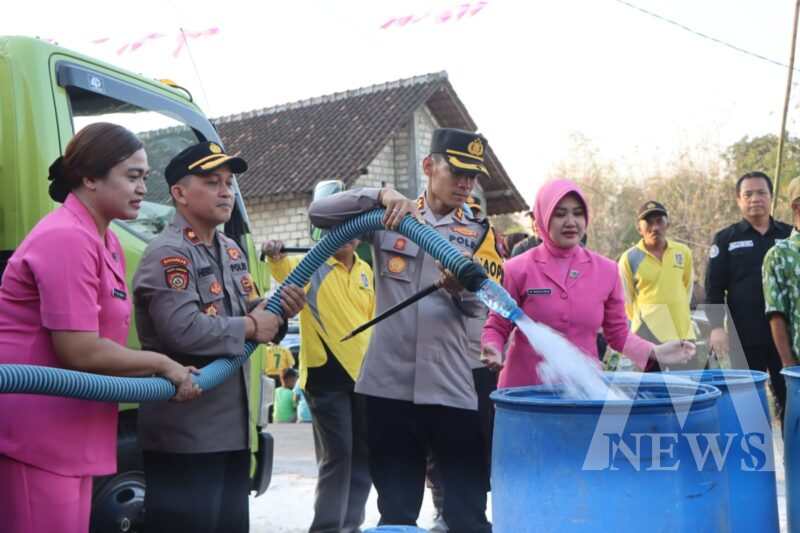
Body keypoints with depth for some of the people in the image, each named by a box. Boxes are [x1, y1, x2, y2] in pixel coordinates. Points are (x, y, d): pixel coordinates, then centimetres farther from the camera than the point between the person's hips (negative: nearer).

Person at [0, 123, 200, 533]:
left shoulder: (106, 242, 15)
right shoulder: (67, 239, -18)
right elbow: (80, 352, -23)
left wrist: (171, 375, 2)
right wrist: (163, 365, -11)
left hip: (70, 434, 10)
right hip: (34, 434, -10)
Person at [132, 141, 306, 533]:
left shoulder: (232, 251, 16)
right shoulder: (167, 255, -15)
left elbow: (249, 313, 21)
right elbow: (184, 331, -29)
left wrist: (277, 313, -2)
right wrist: (249, 327, -17)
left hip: (234, 426, 10)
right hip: (185, 434, -10)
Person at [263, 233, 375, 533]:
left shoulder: (365, 271, 11)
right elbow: (286, 268, -28)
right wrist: (275, 257, -51)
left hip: (364, 373, 6)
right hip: (326, 374, -6)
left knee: (363, 454, 12)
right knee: (337, 454, -5)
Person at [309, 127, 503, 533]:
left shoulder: (478, 231, 8)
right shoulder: (389, 218, 6)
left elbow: (478, 304, -3)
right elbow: (318, 213, -5)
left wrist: (459, 287, -26)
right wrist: (381, 196, -17)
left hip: (452, 386, 0)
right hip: (389, 383, 0)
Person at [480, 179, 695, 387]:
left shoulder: (607, 270, 2)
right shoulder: (519, 269, -5)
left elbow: (618, 333, 10)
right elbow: (497, 326, 3)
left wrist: (655, 352, -4)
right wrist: (493, 350, -17)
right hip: (525, 389, -2)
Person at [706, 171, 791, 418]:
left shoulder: (789, 235, 9)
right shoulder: (726, 239, 3)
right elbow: (713, 288, -1)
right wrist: (716, 327, -11)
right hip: (745, 337, -2)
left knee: (790, 398, 5)